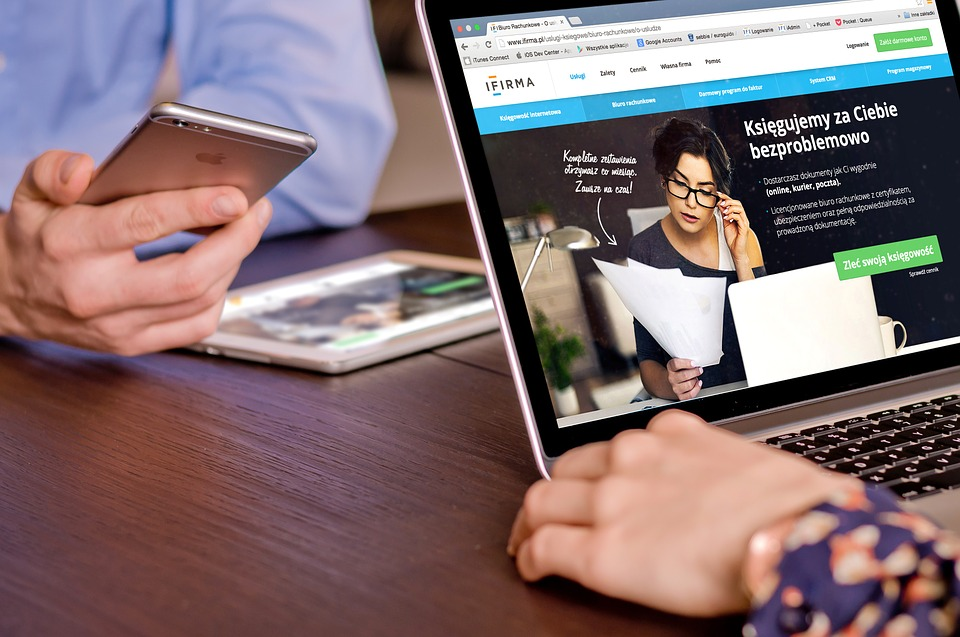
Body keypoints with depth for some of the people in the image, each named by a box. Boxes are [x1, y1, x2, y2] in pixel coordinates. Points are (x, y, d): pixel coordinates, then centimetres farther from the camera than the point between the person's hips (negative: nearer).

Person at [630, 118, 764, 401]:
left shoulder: (742, 239, 3)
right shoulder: (645, 249, -3)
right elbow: (647, 359, -4)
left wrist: (740, 257, -11)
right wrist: (668, 383, -26)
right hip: (684, 401, -2)